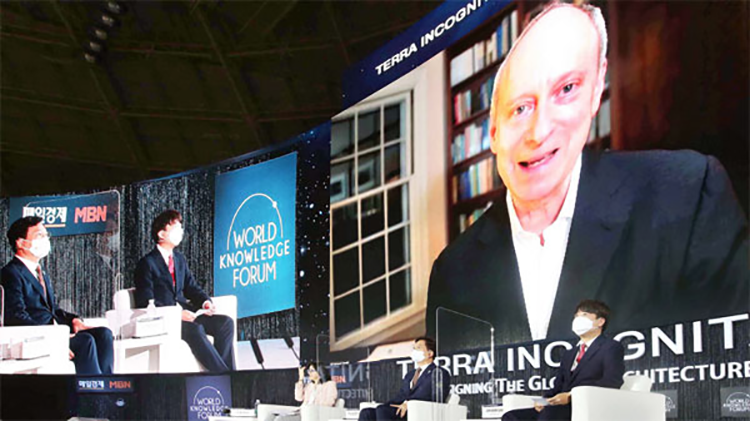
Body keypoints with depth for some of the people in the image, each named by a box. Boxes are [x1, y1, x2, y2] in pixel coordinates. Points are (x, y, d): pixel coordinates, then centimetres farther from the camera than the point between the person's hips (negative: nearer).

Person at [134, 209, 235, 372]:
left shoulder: (180, 259, 18)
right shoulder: (147, 263, -6)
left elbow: (191, 287, 19)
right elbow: (147, 303, -13)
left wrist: (205, 302, -3)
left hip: (183, 312, 8)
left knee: (225, 323, -13)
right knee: (195, 329, -35)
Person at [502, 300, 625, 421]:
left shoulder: (611, 347, 8)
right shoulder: (569, 354, 33)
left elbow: (612, 382, -9)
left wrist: (571, 396, -18)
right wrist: (545, 400, 0)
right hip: (562, 409, 8)